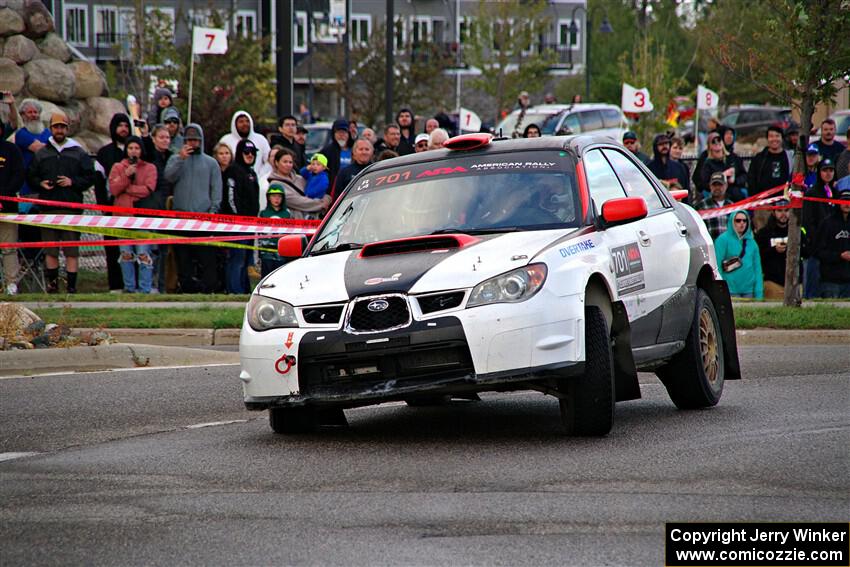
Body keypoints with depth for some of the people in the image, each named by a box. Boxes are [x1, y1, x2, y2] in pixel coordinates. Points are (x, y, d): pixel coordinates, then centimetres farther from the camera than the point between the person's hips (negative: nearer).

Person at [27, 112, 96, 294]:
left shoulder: (79, 154, 8)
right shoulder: (41, 154, 12)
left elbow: (90, 177, 5)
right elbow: (30, 177, 16)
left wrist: (73, 182, -10)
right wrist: (41, 183, -5)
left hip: (72, 207, -2)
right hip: (48, 208, 2)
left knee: (72, 250, -2)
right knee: (50, 250, 3)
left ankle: (71, 286, 0)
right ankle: (52, 284, 12)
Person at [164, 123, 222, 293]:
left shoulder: (211, 163, 14)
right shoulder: (176, 159, 15)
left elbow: (216, 188, 8)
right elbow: (169, 176, -5)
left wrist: (213, 210, -4)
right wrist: (180, 158, -15)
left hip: (204, 214, -1)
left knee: (206, 254, -8)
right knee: (183, 254, 0)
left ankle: (208, 285, -7)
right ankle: (187, 285, 4)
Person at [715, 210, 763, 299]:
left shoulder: (751, 242, 14)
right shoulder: (723, 240, -2)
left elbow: (757, 268, 13)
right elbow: (717, 265, -6)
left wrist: (759, 293, 5)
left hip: (748, 291, 5)